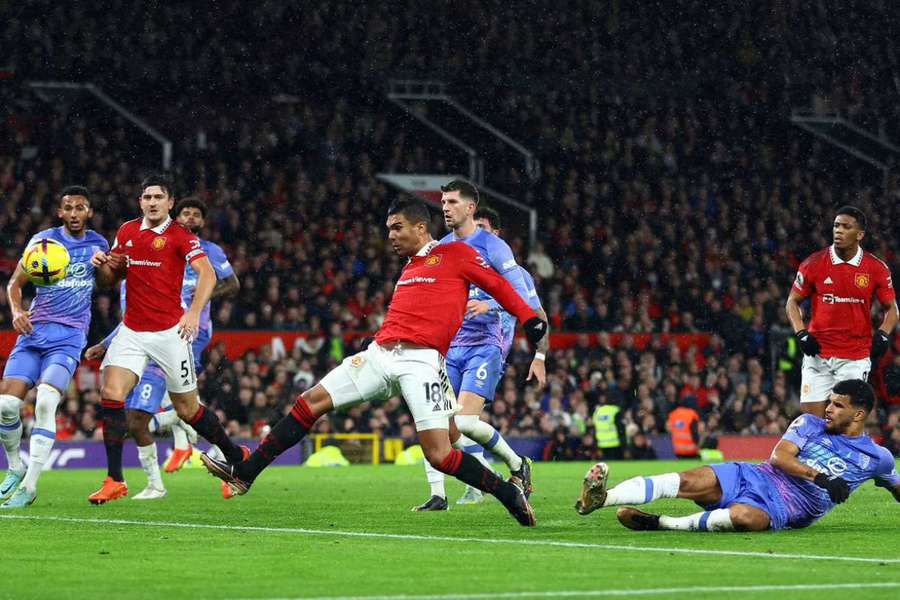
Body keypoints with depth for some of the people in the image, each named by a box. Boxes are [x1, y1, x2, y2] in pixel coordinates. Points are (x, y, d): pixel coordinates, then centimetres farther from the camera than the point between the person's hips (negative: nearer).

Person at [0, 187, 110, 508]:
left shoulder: (98, 244, 9)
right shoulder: (43, 240, 3)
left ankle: (30, 485, -18)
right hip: (34, 332, 1)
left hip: (69, 337, -1)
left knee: (46, 402, -23)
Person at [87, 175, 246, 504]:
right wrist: (103, 265, -3)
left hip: (170, 332, -4)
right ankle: (114, 481, -11)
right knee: (111, 394, -15)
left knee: (187, 409, 4)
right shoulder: (126, 232, 9)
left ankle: (236, 456, 28)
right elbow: (114, 277, 21)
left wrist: (194, 312, -32)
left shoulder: (181, 237, -7)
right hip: (131, 331, 4)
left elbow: (207, 274, -18)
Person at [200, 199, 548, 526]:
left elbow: (498, 286, 6)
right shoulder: (409, 267, 23)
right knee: (311, 401, 0)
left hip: (421, 361, -7)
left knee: (438, 454, -16)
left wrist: (530, 319, -1)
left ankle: (509, 494, 2)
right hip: (380, 354, 7)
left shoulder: (456, 254, 4)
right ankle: (244, 473, 4)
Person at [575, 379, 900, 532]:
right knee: (690, 482, -26)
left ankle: (663, 523, -33)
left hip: (780, 510, -2)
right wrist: (820, 477, -17)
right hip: (755, 478, 2)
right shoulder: (811, 424, 11)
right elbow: (779, 456, -4)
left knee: (743, 517, -41)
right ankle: (600, 498, -40)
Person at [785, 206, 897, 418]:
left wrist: (883, 335, -8)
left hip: (856, 358, -1)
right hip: (818, 354, 1)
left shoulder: (877, 268, 0)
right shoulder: (814, 264, -1)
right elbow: (793, 302, 9)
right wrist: (801, 333, -6)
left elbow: (891, 308, 11)